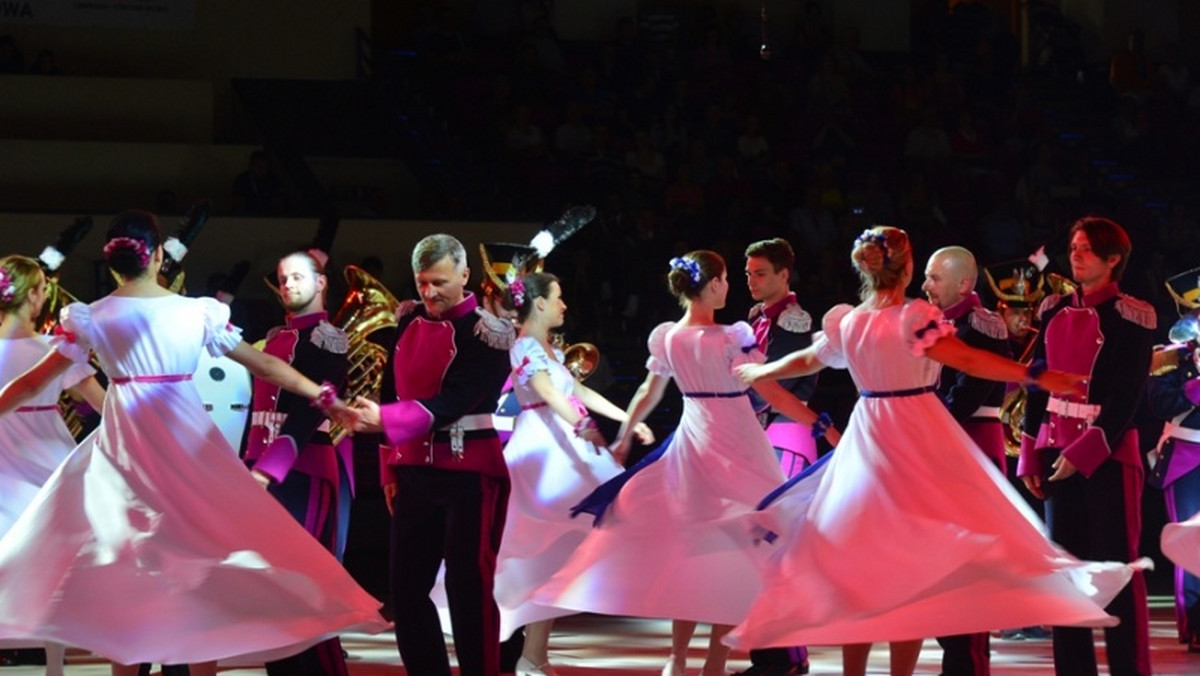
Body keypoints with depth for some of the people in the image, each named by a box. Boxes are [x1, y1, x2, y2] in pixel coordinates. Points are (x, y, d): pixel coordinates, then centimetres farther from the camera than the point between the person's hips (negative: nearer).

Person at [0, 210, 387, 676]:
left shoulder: (91, 318, -1)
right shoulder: (198, 312, -1)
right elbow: (265, 365, 5)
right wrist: (327, 399, 14)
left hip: (122, 443, 0)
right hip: (187, 441, 0)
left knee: (120, 564, 5)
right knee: (201, 556, 6)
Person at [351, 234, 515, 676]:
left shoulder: (487, 334, -10)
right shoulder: (408, 322, 7)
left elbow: (453, 402, -20)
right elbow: (393, 390, 12)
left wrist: (386, 420, -32)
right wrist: (390, 467, 8)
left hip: (469, 472, -6)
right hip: (413, 469, 6)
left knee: (469, 586, -5)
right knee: (406, 586, 5)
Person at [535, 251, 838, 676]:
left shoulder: (664, 338, 0)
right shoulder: (733, 337, -15)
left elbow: (648, 394, 12)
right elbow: (771, 393, -16)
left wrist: (625, 437, 27)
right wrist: (820, 424, -10)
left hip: (692, 443, 5)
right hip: (737, 445, -5)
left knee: (691, 548, 14)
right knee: (733, 550, 3)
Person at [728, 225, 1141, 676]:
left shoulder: (845, 322, 5)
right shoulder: (914, 317, -13)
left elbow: (806, 360, 21)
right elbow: (966, 360, -24)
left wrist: (759, 372, 41)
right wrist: (1037, 377, -28)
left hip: (866, 442, 5)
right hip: (918, 441, -5)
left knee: (857, 564, 10)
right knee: (914, 565, 0)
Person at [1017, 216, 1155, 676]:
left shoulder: (1130, 317, -6)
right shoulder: (1055, 310, 11)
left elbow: (1127, 395, -12)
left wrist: (1086, 451, -18)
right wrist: (1031, 454, 4)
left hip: (1107, 451, -6)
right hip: (1057, 448, 6)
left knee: (1116, 566, -5)